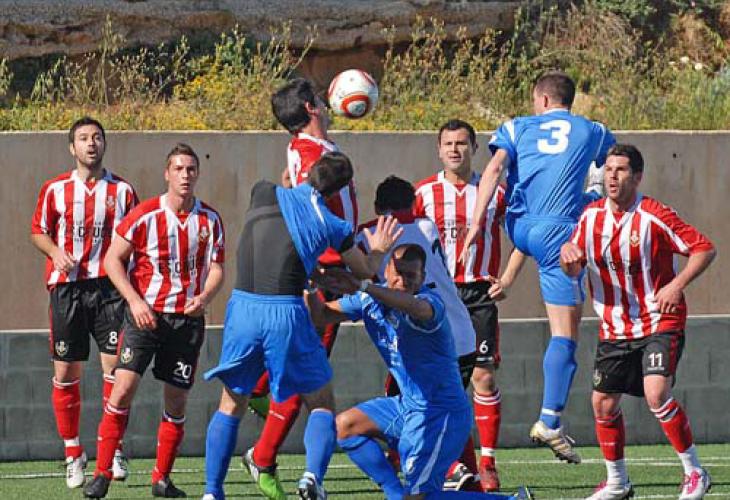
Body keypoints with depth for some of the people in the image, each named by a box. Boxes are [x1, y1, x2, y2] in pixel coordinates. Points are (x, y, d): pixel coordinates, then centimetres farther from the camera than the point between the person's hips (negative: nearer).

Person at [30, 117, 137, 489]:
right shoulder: (55, 190, 7)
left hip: (109, 287, -1)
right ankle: (73, 455, 12)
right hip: (67, 287, 1)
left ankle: (114, 449, 1)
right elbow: (38, 231, 14)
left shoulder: (122, 191, 6)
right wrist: (56, 252, -6)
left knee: (115, 367, -9)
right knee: (65, 373, 2)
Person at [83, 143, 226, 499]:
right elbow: (113, 259, -2)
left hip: (187, 319, 3)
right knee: (123, 389, -14)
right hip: (145, 314, -3)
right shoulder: (145, 215, -5)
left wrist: (204, 297, -14)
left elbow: (216, 269, 7)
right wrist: (135, 301, -12)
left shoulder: (210, 221, 4)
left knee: (177, 401, 4)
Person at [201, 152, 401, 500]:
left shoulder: (264, 194, 6)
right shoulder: (331, 226, 3)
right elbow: (365, 271, 20)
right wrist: (378, 251, 42)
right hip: (286, 314, -2)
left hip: (243, 307, 2)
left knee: (231, 406, 17)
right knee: (322, 404, 13)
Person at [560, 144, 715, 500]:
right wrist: (567, 253, -12)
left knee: (656, 394, -22)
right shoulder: (592, 216, 3)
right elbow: (573, 270, 12)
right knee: (604, 402, 6)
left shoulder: (653, 216, -13)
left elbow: (704, 248, -10)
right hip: (614, 328, 6)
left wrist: (677, 285, -22)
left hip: (659, 321, -6)